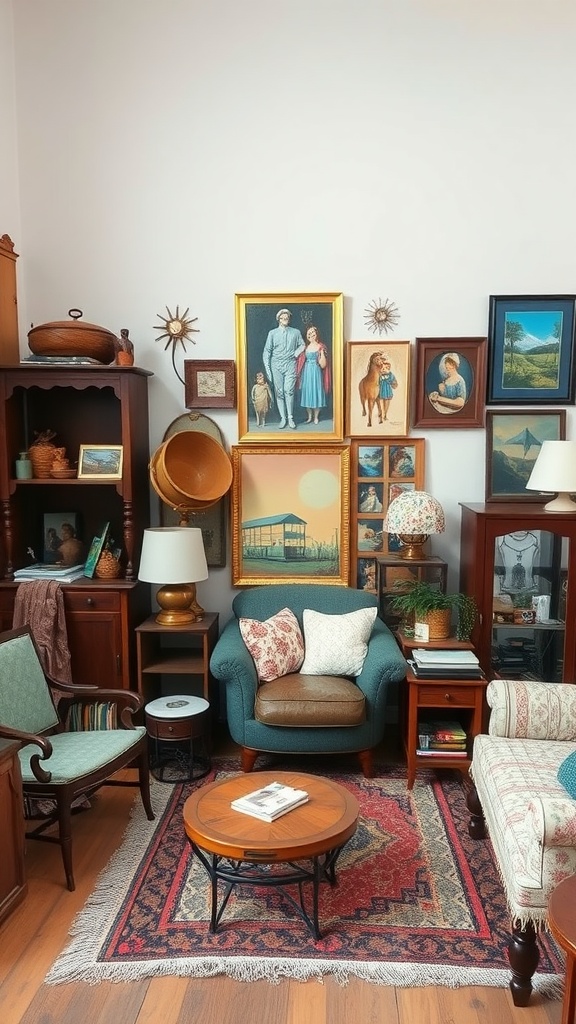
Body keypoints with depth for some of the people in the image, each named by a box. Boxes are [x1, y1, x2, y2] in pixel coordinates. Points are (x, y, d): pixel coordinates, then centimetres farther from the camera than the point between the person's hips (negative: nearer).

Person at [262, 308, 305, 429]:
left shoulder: (296, 332, 7)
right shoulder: (272, 333, 3)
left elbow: (302, 345, 20)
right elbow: (267, 351, 2)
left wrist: (296, 353, 1)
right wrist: (267, 369, -5)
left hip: (290, 365, 0)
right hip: (276, 366, 0)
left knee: (289, 391, -13)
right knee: (279, 392, 0)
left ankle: (290, 418, -6)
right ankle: (283, 418, 6)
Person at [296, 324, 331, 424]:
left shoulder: (321, 347, -3)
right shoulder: (306, 347, 7)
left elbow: (323, 365, -10)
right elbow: (301, 362, 12)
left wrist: (322, 352, -20)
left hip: (316, 373, -4)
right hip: (306, 373, 4)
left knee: (316, 392, 0)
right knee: (307, 393, 6)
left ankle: (316, 417, 11)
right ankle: (309, 417, 17)